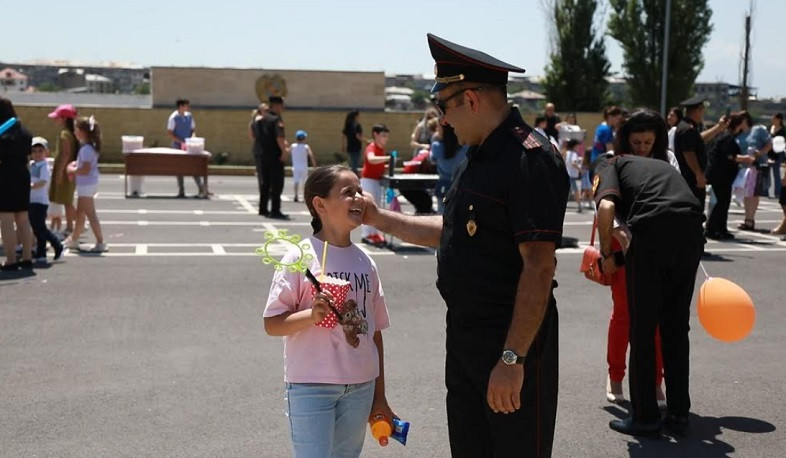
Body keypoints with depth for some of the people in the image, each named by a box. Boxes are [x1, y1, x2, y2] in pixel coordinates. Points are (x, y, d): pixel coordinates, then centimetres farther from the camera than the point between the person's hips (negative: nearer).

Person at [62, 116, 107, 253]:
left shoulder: (86, 149, -21)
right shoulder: (90, 146, 9)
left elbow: (85, 170, -26)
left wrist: (72, 170, -12)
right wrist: (75, 164, 6)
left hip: (86, 185, -10)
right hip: (86, 185, 10)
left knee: (90, 214, -5)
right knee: (80, 213, 20)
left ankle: (100, 243, -2)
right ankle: (73, 239, 33)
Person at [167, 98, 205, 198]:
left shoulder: (189, 116, 6)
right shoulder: (173, 117, -7)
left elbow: (193, 129, 14)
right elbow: (170, 133, -8)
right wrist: (181, 142, -16)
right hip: (178, 145, -3)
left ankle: (201, 189, -2)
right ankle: (181, 191, 10)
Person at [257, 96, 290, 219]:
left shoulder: (262, 119, 12)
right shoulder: (277, 119, -14)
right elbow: (279, 138, -27)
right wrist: (284, 151, -20)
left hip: (264, 155, 8)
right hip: (275, 157, -8)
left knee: (265, 182, 16)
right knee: (277, 184, -4)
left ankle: (263, 209, 22)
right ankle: (275, 211, -5)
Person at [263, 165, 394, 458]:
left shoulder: (365, 262, 5)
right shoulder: (301, 257, -10)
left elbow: (375, 331, 11)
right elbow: (271, 324, -9)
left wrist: (379, 396, 13)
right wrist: (311, 315, -28)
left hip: (360, 387, 5)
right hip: (311, 386, -5)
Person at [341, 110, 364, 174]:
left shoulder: (347, 125, 9)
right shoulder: (357, 125, -13)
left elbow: (343, 136, 12)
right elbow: (358, 136, -20)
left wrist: (343, 146, 19)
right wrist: (366, 141, -11)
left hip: (349, 148, 8)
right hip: (356, 148, -8)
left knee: (351, 165, 17)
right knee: (355, 166, -2)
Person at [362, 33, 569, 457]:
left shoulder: (531, 160, -19)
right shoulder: (477, 157, 11)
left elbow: (539, 266, -24)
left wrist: (512, 359, -26)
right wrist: (380, 219, 19)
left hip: (511, 343, -9)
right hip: (463, 338, 9)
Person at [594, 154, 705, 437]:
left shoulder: (608, 167, 17)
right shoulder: (661, 165, 36)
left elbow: (606, 206, -4)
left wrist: (607, 254, 6)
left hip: (653, 228, -5)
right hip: (693, 230, 6)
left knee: (642, 331, 7)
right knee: (677, 329, 17)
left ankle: (645, 416, 14)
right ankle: (678, 414, 22)